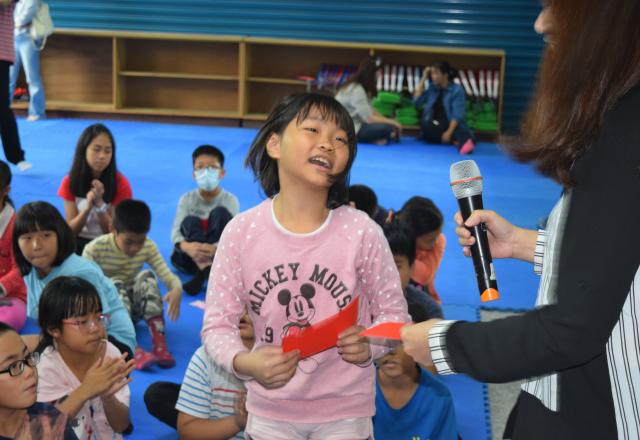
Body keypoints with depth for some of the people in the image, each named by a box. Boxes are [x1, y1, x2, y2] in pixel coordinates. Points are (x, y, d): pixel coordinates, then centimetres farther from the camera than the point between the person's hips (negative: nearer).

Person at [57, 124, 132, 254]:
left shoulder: (120, 183, -10)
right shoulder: (70, 181, -4)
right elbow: (71, 230, -6)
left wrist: (100, 204, -25)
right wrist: (87, 207, -24)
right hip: (80, 242, 1)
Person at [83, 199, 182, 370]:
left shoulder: (148, 247, -7)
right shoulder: (95, 249, -16)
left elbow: (167, 275, -15)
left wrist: (176, 289, -38)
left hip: (133, 309, 3)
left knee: (147, 276, -24)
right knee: (115, 285, -32)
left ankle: (160, 345, -31)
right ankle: (134, 351, -50)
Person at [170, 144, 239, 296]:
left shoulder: (230, 200, -7)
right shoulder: (187, 199, -3)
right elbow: (175, 232, -16)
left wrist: (215, 249, -45)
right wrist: (187, 246, -41)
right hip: (190, 258, 1)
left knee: (220, 213, -21)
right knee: (190, 221, -22)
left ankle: (202, 275, -35)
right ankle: (206, 270, -45)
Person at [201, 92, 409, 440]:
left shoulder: (362, 232, -15)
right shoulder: (241, 232, -13)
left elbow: (394, 313, -4)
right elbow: (217, 325, -8)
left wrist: (370, 345, -24)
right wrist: (245, 363, -27)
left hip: (344, 412, -1)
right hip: (269, 412, 1)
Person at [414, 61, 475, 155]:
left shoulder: (457, 90, -7)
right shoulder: (432, 87, 9)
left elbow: (457, 115, -15)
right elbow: (417, 101, 0)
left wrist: (449, 132, -29)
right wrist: (423, 78, -2)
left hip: (450, 125, -3)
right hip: (432, 126, 3)